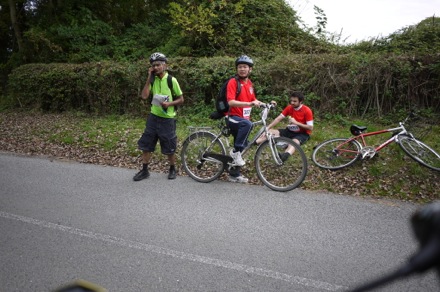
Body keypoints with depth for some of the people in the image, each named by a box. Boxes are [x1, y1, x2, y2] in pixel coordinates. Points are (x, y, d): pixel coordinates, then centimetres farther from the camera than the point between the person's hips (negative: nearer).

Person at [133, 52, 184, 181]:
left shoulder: (171, 80, -8)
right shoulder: (153, 80, 3)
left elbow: (181, 99, -3)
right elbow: (144, 96, -10)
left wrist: (169, 104, -20)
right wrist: (149, 78, -10)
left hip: (167, 119, -4)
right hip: (153, 117, 4)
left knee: (169, 147, 5)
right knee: (145, 144, 6)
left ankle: (172, 169, 26)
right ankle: (144, 170, 20)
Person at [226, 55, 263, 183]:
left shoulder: (249, 83, 10)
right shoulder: (233, 82, -12)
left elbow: (253, 100, 20)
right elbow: (231, 102, -24)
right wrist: (249, 104, -34)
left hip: (244, 118, 8)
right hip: (233, 118, -8)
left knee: (242, 148, 12)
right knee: (247, 124, -39)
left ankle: (234, 175, 25)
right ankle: (235, 151, -22)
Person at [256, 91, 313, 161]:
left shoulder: (307, 111, -16)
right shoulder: (289, 108, -2)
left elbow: (310, 128, -18)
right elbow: (278, 119, -5)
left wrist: (296, 122, -26)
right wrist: (267, 128, -16)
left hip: (302, 133, -6)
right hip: (290, 131, 6)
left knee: (295, 142, -41)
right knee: (270, 132, -11)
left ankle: (284, 156, -71)